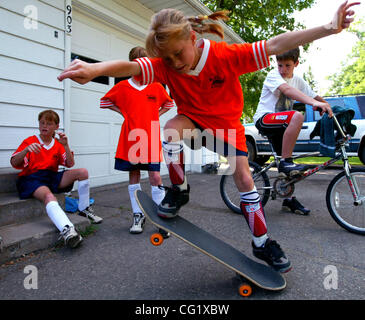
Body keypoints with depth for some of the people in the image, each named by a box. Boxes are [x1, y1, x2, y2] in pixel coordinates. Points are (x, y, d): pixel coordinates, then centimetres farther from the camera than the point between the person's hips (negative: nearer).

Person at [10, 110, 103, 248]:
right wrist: (27, 149, -28)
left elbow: (70, 164, 2)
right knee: (48, 195, -38)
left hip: (52, 177, 5)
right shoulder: (30, 141, 4)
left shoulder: (58, 144, 14)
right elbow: (14, 163, -8)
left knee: (82, 172, -13)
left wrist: (65, 145, -11)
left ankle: (84, 210, 0)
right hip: (31, 179, -5)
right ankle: (66, 229, -63)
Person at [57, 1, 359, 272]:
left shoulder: (225, 55, -23)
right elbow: (132, 67, -39)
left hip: (227, 123, -1)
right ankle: (179, 191, -11)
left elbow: (276, 45, -25)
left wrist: (329, 28, -31)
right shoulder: (166, 65, -20)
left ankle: (263, 243, 12)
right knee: (171, 130, -34)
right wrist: (96, 68, -60)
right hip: (193, 119, 1)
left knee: (245, 180, -7)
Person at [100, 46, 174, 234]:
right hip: (131, 139, 1)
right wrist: (124, 113, 7)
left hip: (151, 139, -1)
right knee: (134, 176, 6)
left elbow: (168, 103, 23)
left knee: (155, 177, -3)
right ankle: (138, 215, 18)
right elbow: (105, 101, 17)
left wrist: (156, 115, 8)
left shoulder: (156, 87, 6)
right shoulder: (123, 86, 5)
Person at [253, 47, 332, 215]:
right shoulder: (273, 75, -10)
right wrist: (314, 102, -42)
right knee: (297, 116, -34)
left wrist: (329, 108, -8)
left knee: (287, 166, 4)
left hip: (280, 124, 7)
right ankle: (285, 162, -29)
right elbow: (287, 90, -29)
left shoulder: (298, 80, 11)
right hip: (264, 119, -7)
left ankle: (289, 199, 17)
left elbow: (315, 97, 12)